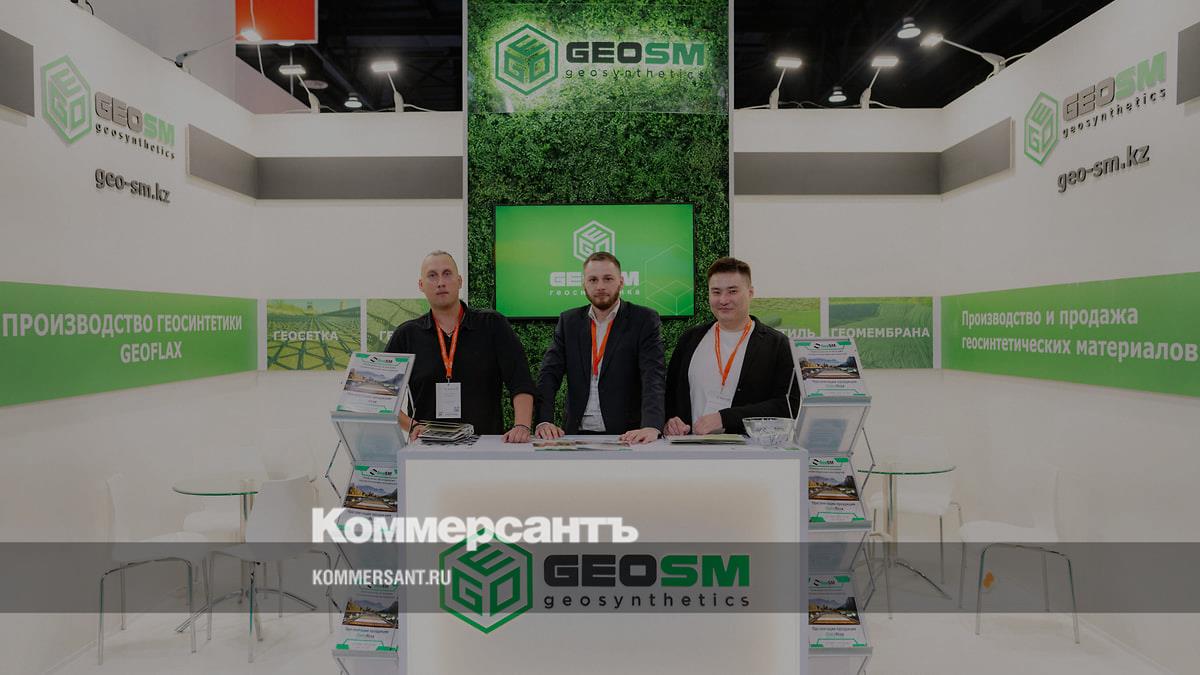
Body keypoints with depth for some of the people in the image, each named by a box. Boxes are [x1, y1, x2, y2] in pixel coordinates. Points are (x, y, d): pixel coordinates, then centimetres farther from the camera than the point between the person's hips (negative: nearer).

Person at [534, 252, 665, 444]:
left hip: (626, 436, -3)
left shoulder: (645, 320, -1)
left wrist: (651, 427, -28)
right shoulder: (568, 321, 10)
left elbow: (654, 377, -12)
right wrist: (544, 421, -14)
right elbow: (549, 373, 3)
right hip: (577, 434, 3)